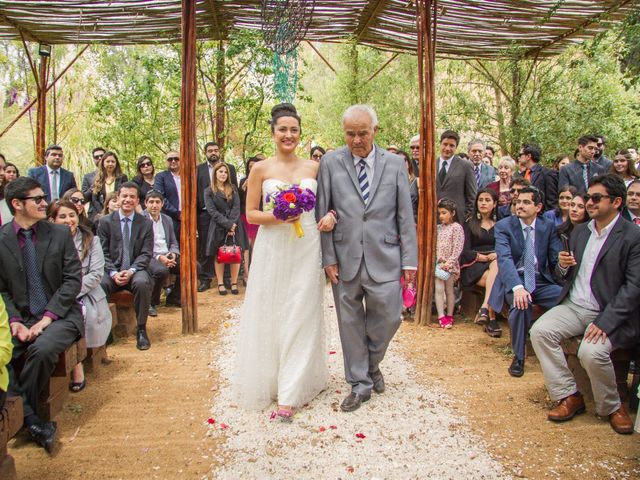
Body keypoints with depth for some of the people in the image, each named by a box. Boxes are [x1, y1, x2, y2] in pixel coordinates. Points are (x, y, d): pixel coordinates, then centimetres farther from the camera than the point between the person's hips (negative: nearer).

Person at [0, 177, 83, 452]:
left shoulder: (60, 234, 1)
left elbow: (73, 279, -3)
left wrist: (48, 317, -12)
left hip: (59, 316, -1)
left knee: (42, 349, -31)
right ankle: (30, 420, -16)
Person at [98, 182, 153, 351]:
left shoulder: (145, 223, 6)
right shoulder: (105, 221, 8)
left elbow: (146, 254, 1)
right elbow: (103, 252, 3)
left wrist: (131, 271, -17)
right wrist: (113, 273, -14)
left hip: (136, 270, 0)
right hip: (112, 271, 1)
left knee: (142, 283, -35)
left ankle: (141, 329, -19)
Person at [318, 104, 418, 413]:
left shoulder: (394, 164, 3)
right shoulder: (330, 163, 0)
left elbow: (405, 215, 3)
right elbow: (322, 213, 0)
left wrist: (410, 260, -1)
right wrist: (328, 258, -5)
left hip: (384, 257, 0)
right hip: (344, 258, 0)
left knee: (389, 317, 4)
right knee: (350, 322, 9)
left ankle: (372, 364, 35)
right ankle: (360, 384, 25)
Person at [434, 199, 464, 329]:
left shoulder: (457, 227, -6)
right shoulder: (438, 228, 10)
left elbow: (457, 248, -12)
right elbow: (434, 245, 11)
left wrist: (449, 262, -17)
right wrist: (435, 259, -2)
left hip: (450, 264, -4)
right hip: (438, 263, 4)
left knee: (449, 290, 5)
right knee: (439, 289, -6)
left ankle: (449, 315, 16)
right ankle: (441, 316, -5)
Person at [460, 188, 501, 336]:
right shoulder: (470, 223, 11)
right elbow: (465, 251, 2)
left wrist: (497, 255, -13)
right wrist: (484, 257, -14)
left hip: (497, 261, 1)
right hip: (474, 265, -1)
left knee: (497, 264, -37)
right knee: (497, 281, -34)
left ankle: (484, 309, -45)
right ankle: (491, 319, -34)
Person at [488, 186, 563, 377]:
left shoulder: (548, 227, 6)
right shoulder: (504, 226, -5)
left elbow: (557, 257, 1)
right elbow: (504, 258, -19)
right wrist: (517, 287, -36)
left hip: (541, 282, 3)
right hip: (514, 280, -3)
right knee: (521, 302, -36)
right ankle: (518, 356, -15)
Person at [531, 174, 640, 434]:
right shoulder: (579, 232, 13)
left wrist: (604, 321, -24)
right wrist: (563, 266, -7)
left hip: (610, 313, -6)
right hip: (574, 305, 6)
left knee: (591, 351, -30)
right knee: (540, 331, -18)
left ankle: (612, 406, 1)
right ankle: (569, 396, -4)